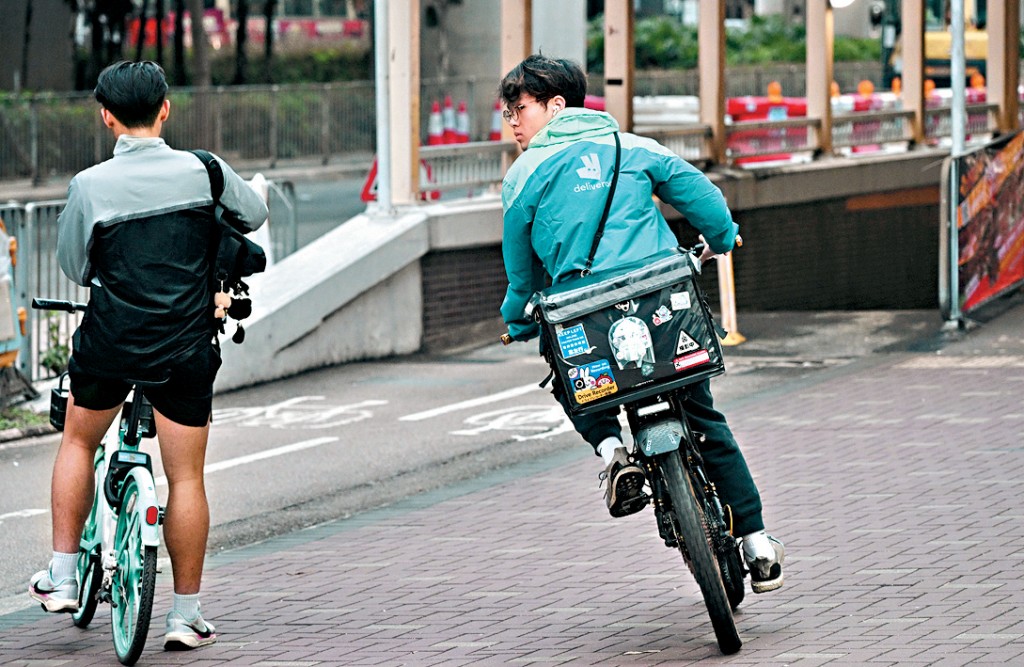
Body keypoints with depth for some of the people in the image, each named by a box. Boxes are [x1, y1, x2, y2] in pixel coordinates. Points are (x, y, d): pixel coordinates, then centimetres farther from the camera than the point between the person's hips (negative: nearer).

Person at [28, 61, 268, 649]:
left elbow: (72, 265, 2)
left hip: (108, 342, 0)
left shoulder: (90, 186, -11)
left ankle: (62, 576, 24)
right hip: (187, 349, 0)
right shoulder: (204, 171, -7)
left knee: (78, 443, 24)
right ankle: (187, 615, 9)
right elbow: (256, 213, 12)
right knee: (186, 477, 6)